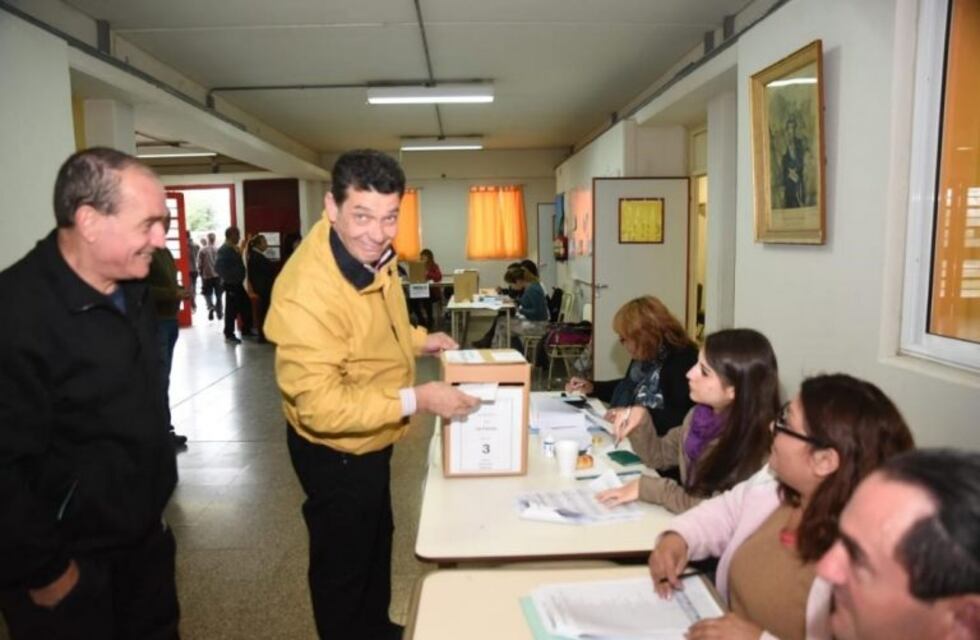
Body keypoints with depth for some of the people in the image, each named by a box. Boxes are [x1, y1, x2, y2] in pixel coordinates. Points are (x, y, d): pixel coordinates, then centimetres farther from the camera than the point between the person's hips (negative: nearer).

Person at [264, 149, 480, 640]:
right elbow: (320, 407, -33)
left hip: (370, 439, 9)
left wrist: (418, 340, -1)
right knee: (342, 564, 16)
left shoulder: (373, 253, -7)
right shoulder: (307, 291, -35)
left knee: (376, 540, 30)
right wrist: (416, 400, -33)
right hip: (335, 450, -9)